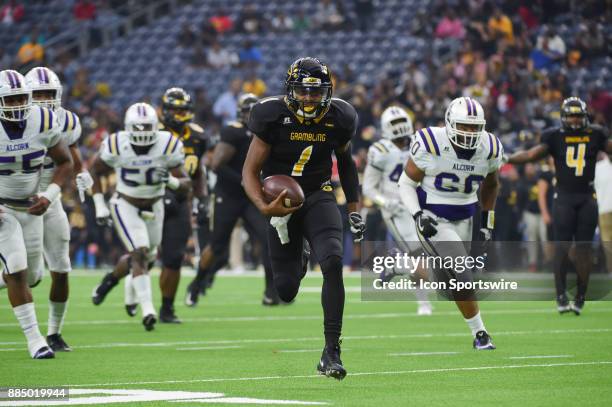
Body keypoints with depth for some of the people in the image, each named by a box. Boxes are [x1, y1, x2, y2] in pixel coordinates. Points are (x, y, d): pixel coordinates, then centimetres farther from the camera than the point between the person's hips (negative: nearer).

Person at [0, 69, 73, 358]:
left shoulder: (43, 123, -13)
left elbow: (65, 163, 1)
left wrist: (49, 196, -13)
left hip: (30, 208, 4)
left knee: (30, 277, 8)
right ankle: (34, 339, -7)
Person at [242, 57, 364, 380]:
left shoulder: (338, 119, -6)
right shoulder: (273, 117, -15)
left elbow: (346, 162, 14)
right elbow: (250, 170, -11)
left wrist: (354, 209, 12)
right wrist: (263, 207, -29)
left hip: (318, 196, 1)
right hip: (281, 202, -1)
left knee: (332, 261, -26)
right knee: (285, 290, 4)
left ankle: (331, 350, -23)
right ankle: (295, 266, 47)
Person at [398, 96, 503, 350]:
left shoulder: (489, 149, -5)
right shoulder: (430, 145, -18)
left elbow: (490, 185, 15)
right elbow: (406, 183, -7)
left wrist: (488, 223, 13)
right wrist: (418, 215, -20)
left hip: (463, 221, 6)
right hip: (432, 220, -5)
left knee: (446, 280, 8)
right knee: (461, 276, -14)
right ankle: (479, 334, -3)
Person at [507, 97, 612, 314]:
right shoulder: (555, 136, 0)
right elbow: (531, 154, -6)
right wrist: (507, 159, -20)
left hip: (587, 199, 1)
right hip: (564, 197, -1)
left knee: (583, 248, 1)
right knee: (562, 247, -5)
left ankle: (580, 297, 8)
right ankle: (561, 296, 0)